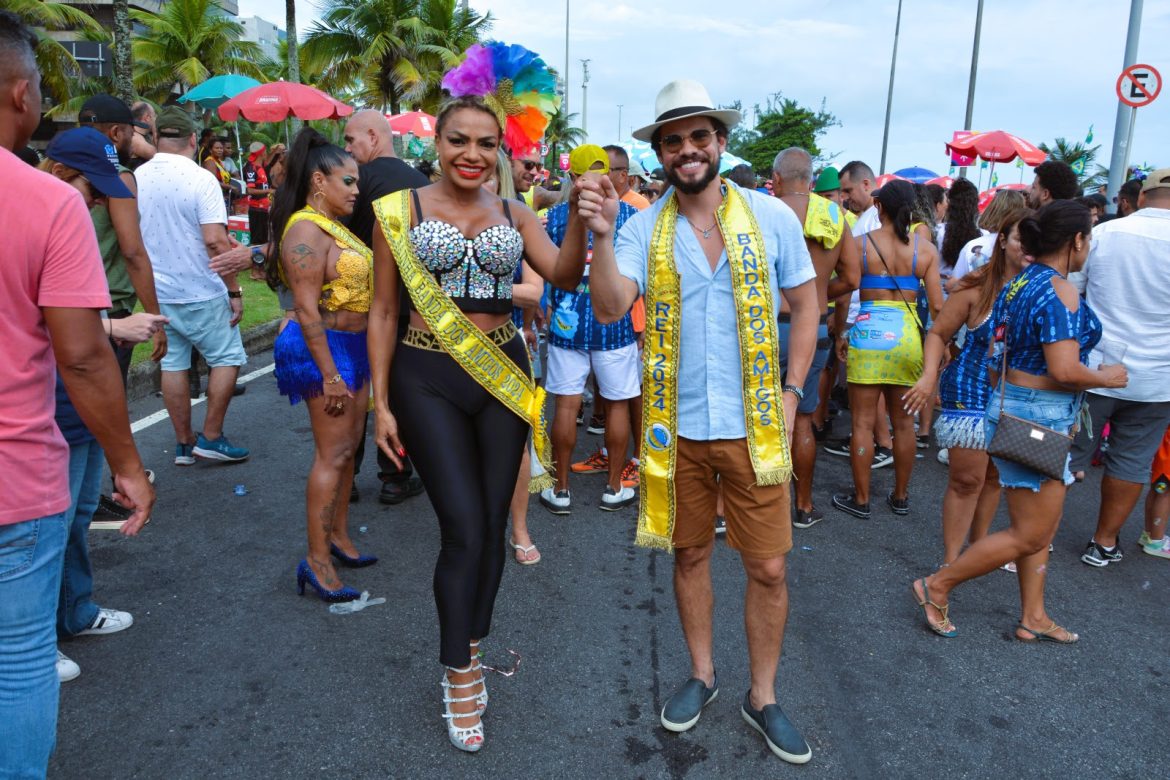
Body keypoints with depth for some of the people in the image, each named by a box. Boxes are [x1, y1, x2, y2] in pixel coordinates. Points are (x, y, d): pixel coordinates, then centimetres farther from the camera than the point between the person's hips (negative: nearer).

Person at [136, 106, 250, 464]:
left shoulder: (136, 178, 3)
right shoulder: (200, 179, -15)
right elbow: (215, 241, -21)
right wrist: (234, 290, -14)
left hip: (157, 292, 6)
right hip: (201, 293, -6)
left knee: (172, 364, 12)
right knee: (228, 357, 9)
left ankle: (184, 443, 21)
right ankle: (211, 437, 10)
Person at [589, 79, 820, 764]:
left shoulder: (772, 216, -1)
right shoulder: (645, 229, -1)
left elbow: (806, 303, 5)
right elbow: (610, 307, -14)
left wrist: (791, 391, -2)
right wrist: (600, 234, -25)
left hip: (754, 425, 0)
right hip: (678, 426, 1)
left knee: (769, 567, 5)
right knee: (691, 554, 15)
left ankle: (763, 696, 26)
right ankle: (702, 674, 36)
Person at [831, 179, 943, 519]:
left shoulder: (860, 244, -5)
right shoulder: (926, 249, 1)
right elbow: (937, 306, 0)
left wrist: (840, 335, 7)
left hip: (868, 332, -3)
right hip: (908, 335, 3)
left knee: (863, 422, 5)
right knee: (903, 421, 14)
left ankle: (861, 499, 12)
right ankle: (901, 496, 27)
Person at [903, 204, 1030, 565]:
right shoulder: (977, 287, -11)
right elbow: (938, 334, -6)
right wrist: (929, 376, -19)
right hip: (970, 394, -3)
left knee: (995, 477, 17)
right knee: (966, 480, 1)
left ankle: (979, 544, 37)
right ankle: (950, 561, 13)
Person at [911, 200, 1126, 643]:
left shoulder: (1017, 284, 9)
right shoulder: (1059, 290, -18)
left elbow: (996, 356, 15)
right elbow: (1065, 370, -25)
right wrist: (1107, 377, -7)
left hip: (1011, 405, 10)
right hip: (1038, 420, -10)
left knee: (1041, 527, 18)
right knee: (1030, 535, 2)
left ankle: (1033, 618, 27)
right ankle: (938, 586, 8)